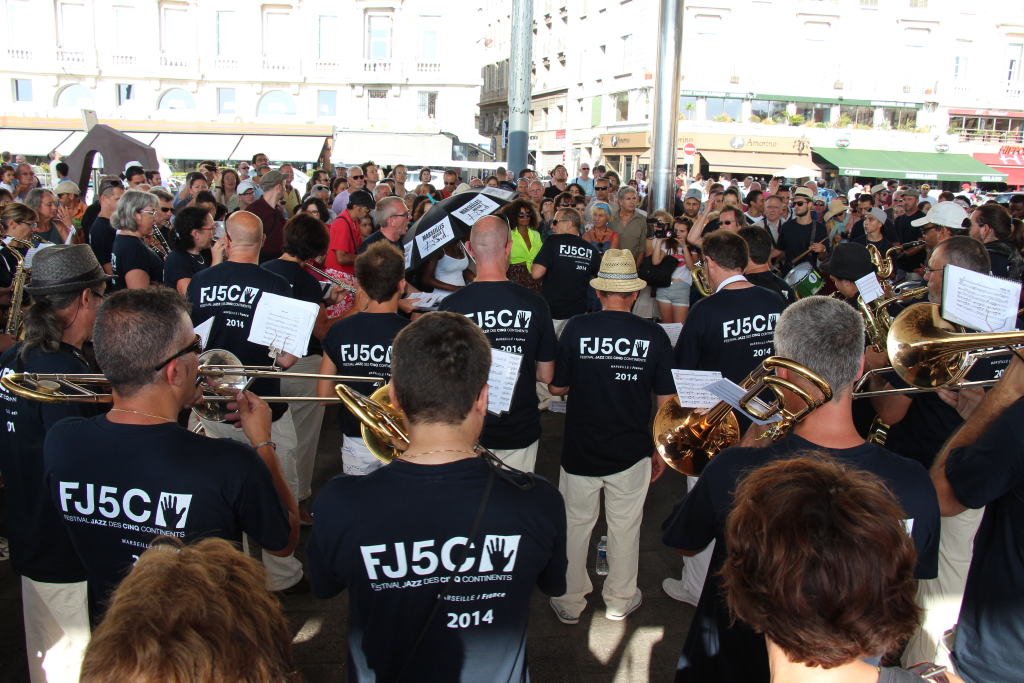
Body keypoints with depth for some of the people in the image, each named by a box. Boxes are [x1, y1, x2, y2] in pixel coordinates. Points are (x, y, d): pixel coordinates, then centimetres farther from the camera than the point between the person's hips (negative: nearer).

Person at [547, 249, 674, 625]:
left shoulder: (576, 328, -12)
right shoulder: (654, 335, -9)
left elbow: (556, 387, -3)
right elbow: (666, 401, -4)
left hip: (580, 450, 0)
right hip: (631, 452, 1)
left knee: (574, 524, 15)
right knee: (625, 527, 17)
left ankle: (569, 603, 30)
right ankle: (619, 601, 35)